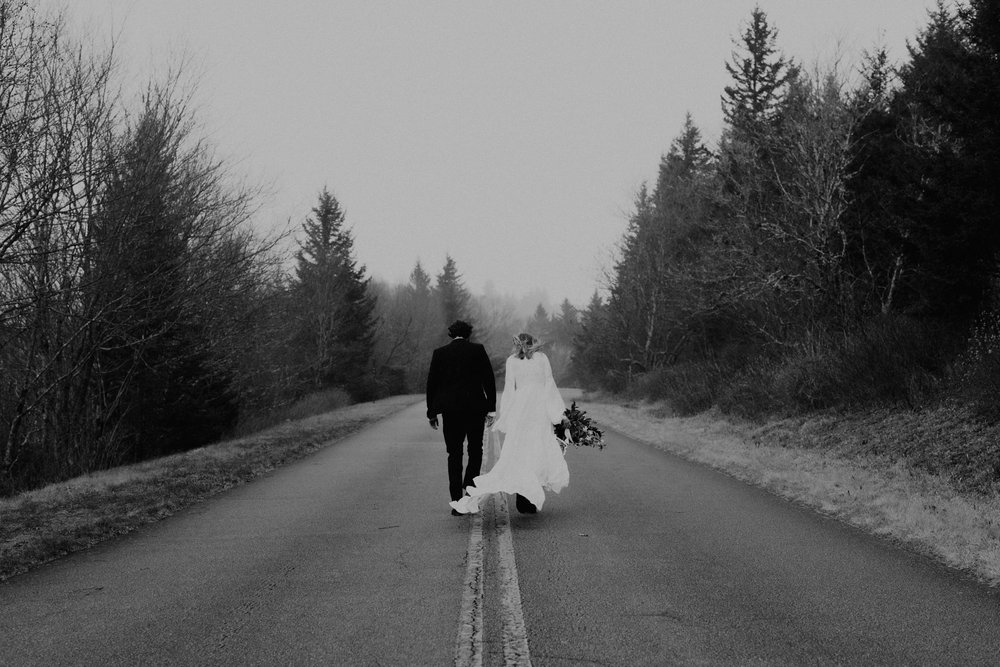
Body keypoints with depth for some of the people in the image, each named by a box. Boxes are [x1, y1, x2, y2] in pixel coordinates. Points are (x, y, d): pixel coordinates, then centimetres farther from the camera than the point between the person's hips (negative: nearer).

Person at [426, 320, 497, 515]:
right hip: (475, 408, -1)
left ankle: (457, 501, 5)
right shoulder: (477, 350, 0)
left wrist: (431, 413, 10)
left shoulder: (439, 353, 4)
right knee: (475, 451, 13)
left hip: (450, 410, 1)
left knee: (454, 455, 8)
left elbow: (431, 383, 4)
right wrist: (491, 408, -1)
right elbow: (489, 379, -4)